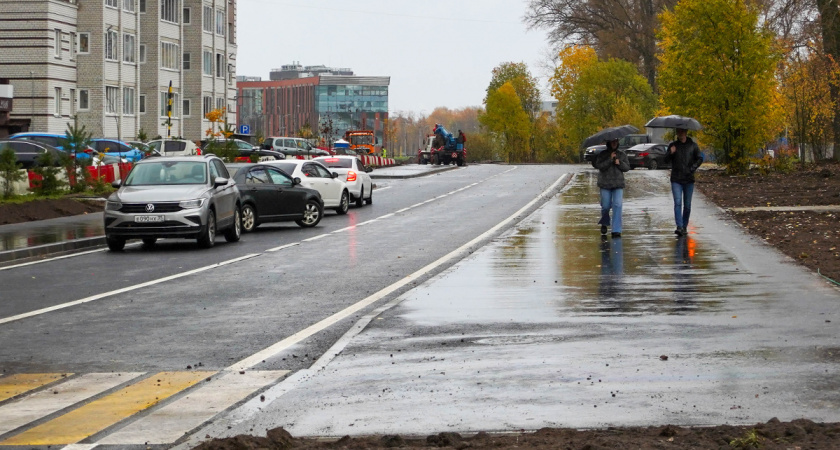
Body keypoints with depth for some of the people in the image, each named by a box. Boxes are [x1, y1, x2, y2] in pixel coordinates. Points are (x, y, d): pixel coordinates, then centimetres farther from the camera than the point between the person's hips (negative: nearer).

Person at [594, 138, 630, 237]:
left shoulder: (622, 155, 10)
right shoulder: (602, 154, 1)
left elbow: (627, 167, 9)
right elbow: (599, 166, -12)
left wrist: (620, 163, -8)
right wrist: (610, 159, -18)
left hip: (618, 184, 1)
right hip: (605, 184, -1)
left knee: (617, 205, -12)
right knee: (606, 206, 3)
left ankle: (616, 230, -13)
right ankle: (604, 223, 34)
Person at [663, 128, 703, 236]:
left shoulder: (693, 145, 5)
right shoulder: (673, 145, 6)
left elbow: (700, 158, 6)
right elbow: (666, 160, 3)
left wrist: (692, 168, -10)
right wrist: (670, 153, -18)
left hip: (689, 179, 1)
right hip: (676, 179, -1)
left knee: (687, 205, 5)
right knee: (678, 203, -14)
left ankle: (685, 227, 17)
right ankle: (679, 227, -21)